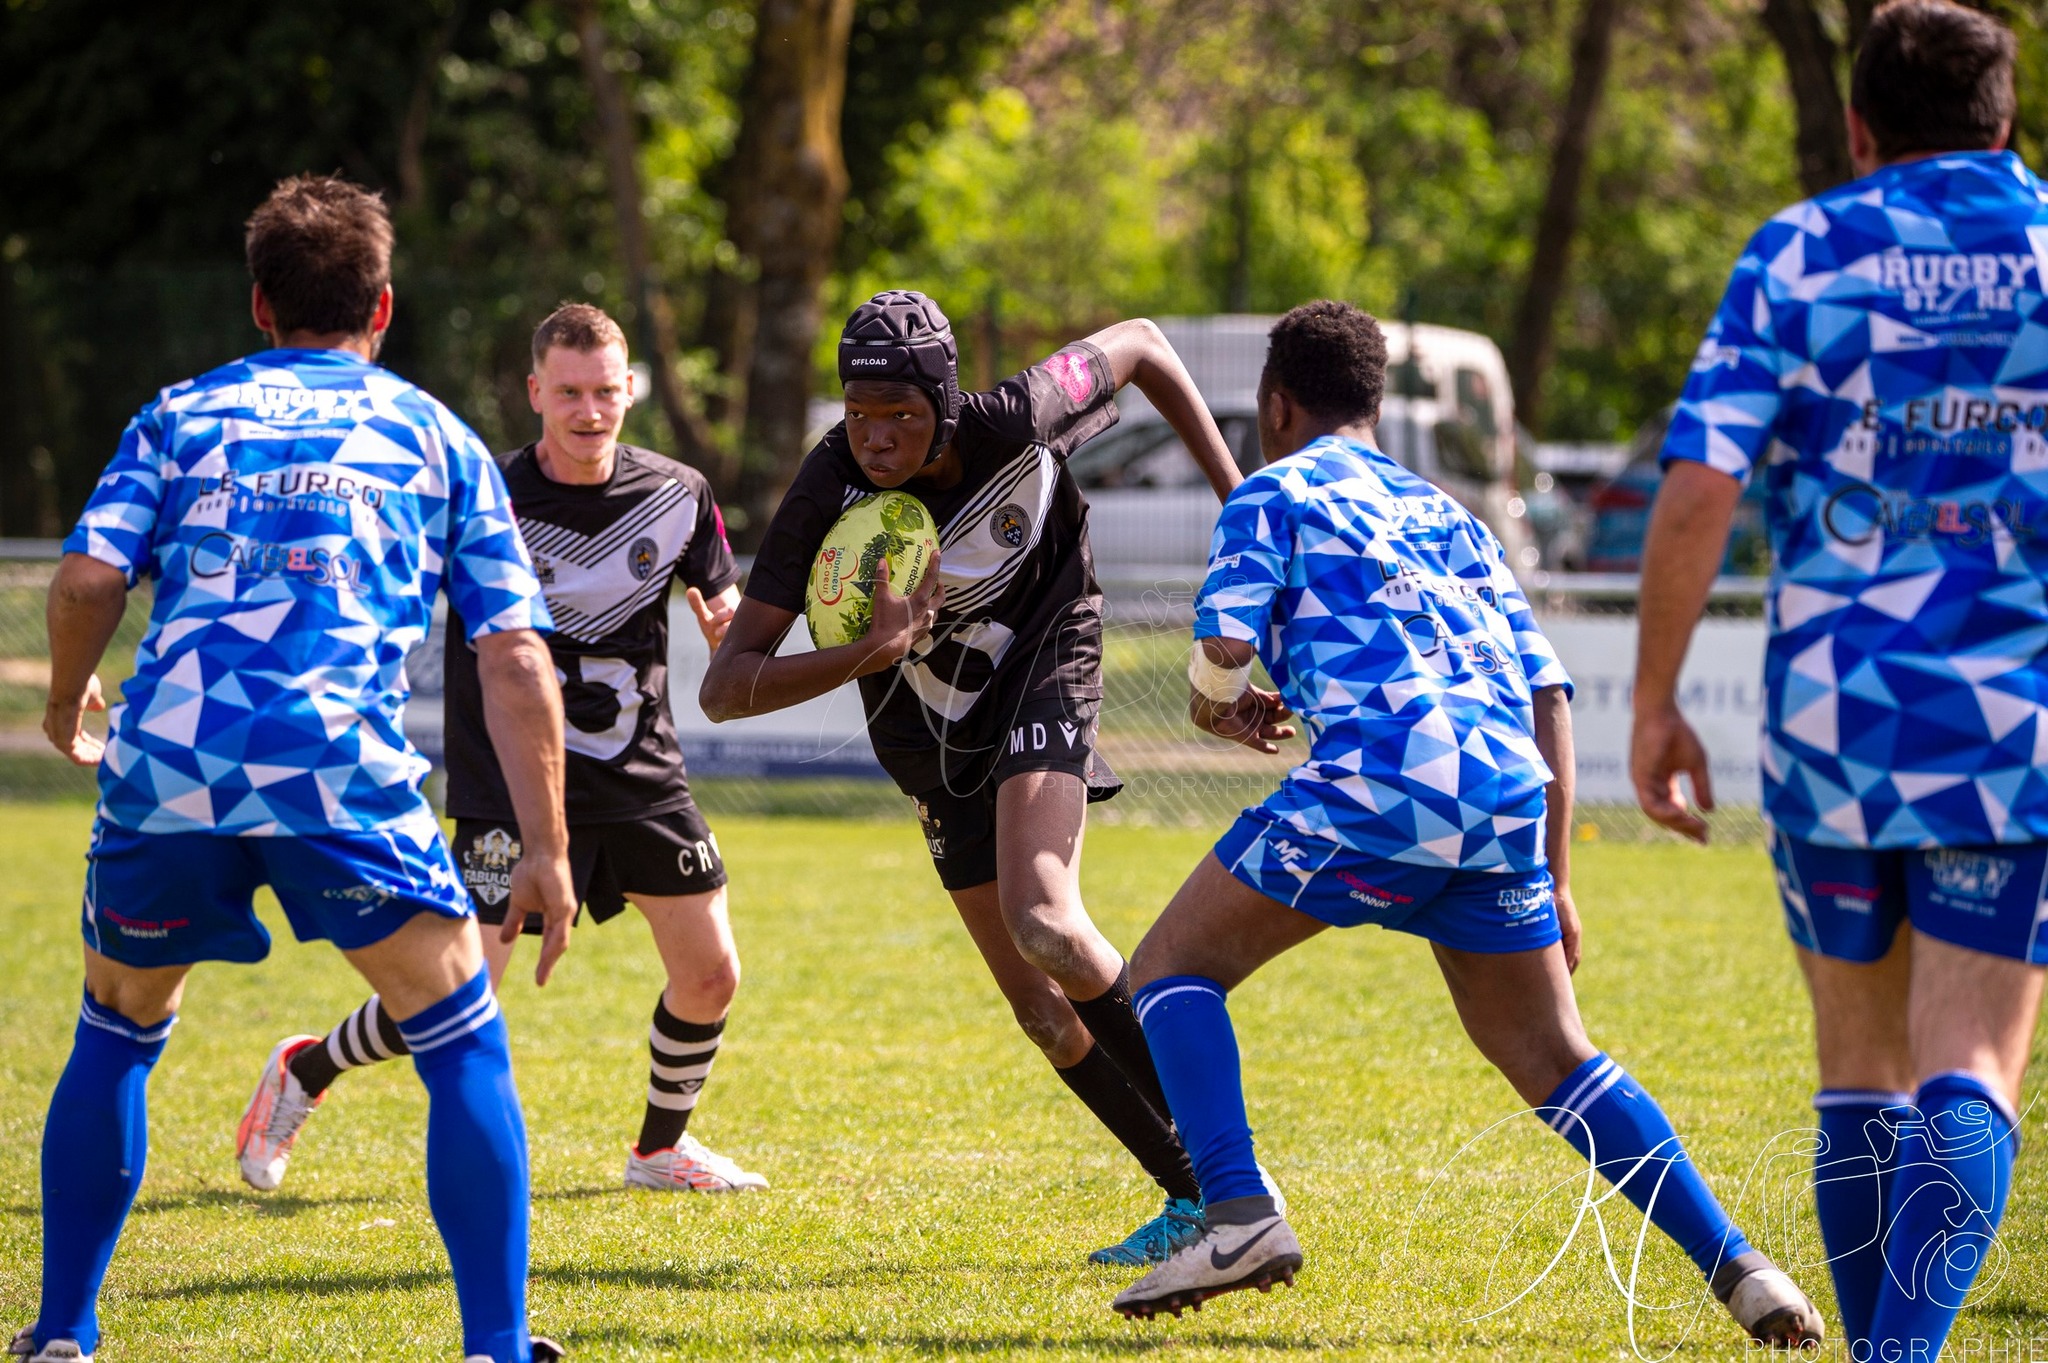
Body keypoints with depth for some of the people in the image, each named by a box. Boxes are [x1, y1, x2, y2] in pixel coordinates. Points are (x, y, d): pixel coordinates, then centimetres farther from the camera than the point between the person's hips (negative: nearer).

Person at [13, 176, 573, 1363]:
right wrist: (546, 852, 11)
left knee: (117, 1034, 24)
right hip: (342, 770, -2)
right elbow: (516, 656, 10)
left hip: (164, 770, 2)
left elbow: (90, 576, 4)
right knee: (466, 1049, 9)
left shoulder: (183, 414, 19)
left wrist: (67, 704, 23)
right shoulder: (435, 438, 19)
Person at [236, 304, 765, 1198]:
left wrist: (729, 630, -13)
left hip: (643, 779, 5)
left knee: (709, 978, 2)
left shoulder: (679, 496, -2)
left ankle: (661, 1148, 28)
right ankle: (302, 1075, 16)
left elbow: (727, 611, 9)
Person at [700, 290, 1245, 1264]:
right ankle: (1194, 1196, 18)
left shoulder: (1015, 426, -25)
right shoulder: (829, 495, -22)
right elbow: (725, 687, -23)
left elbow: (1141, 346, -3)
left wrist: (1238, 499, -2)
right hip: (940, 751, 4)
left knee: (1042, 922, -29)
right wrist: (868, 655, -38)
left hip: (1043, 680, -4)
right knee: (1043, 1010, 3)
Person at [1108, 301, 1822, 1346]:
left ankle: (1238, 1212, -12)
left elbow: (1224, 649, -3)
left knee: (1174, 968, 8)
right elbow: (1546, 692, 23)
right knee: (1551, 1057, 17)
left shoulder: (1274, 494, 13)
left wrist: (1217, 705, 22)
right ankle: (1736, 1266, 4)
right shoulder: (1444, 515, 30)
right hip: (1506, 797, 6)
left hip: (1380, 783, -6)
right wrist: (1552, 878, 25)